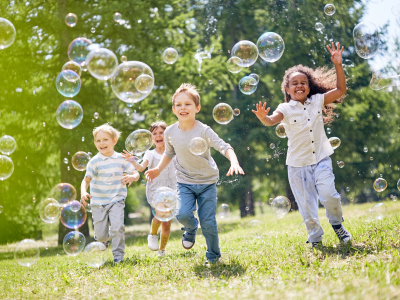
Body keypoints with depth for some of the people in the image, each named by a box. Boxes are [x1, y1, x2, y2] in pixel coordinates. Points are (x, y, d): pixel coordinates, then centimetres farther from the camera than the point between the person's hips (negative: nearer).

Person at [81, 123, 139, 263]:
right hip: (98, 202, 0)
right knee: (100, 234, 3)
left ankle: (118, 254, -1)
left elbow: (136, 173, 2)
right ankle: (105, 239, 40)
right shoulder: (94, 162, -6)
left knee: (117, 227, -20)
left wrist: (132, 177, -22)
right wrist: (83, 193, -32)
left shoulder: (121, 159, 0)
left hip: (116, 200, 0)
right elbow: (86, 179, -12)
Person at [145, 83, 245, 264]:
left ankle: (213, 256, 20)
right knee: (183, 214, -20)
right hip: (185, 182, 2)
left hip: (207, 182, -2)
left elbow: (224, 147, -24)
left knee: (208, 222, -3)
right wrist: (158, 169, 2)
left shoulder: (204, 131, -17)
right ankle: (191, 229, 17)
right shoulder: (170, 132, -5)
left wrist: (234, 163, -42)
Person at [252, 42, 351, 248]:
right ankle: (315, 239, 22)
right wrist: (263, 118, -45)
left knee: (328, 194, -17)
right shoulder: (286, 109, -3)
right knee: (306, 204, 4)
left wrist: (338, 65, -9)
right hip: (298, 163, 0)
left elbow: (340, 90, 1)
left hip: (321, 159, 1)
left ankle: (337, 224, 13)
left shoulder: (318, 101, 5)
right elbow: (273, 120, -21)